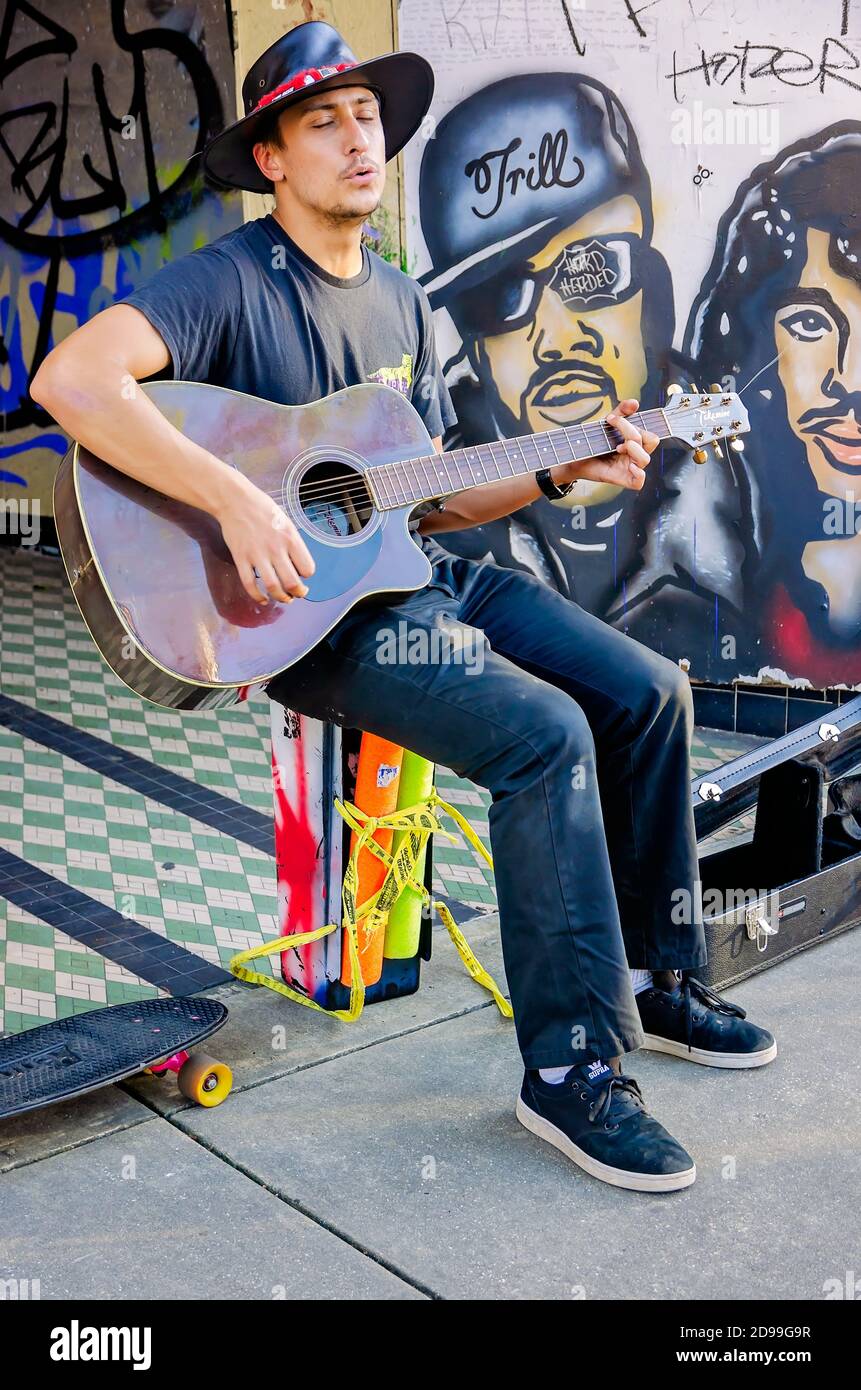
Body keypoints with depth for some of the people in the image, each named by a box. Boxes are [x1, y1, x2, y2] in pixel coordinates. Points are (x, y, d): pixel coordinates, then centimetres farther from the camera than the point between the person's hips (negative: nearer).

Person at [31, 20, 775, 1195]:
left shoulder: (403, 302, 15)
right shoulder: (232, 280, -10)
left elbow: (428, 500, 16)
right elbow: (72, 378, -27)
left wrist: (560, 471, 3)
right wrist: (236, 500, -33)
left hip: (423, 573, 8)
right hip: (304, 604, -8)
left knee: (648, 692, -1)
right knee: (545, 734, -26)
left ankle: (655, 980, 16)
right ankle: (570, 1065, -13)